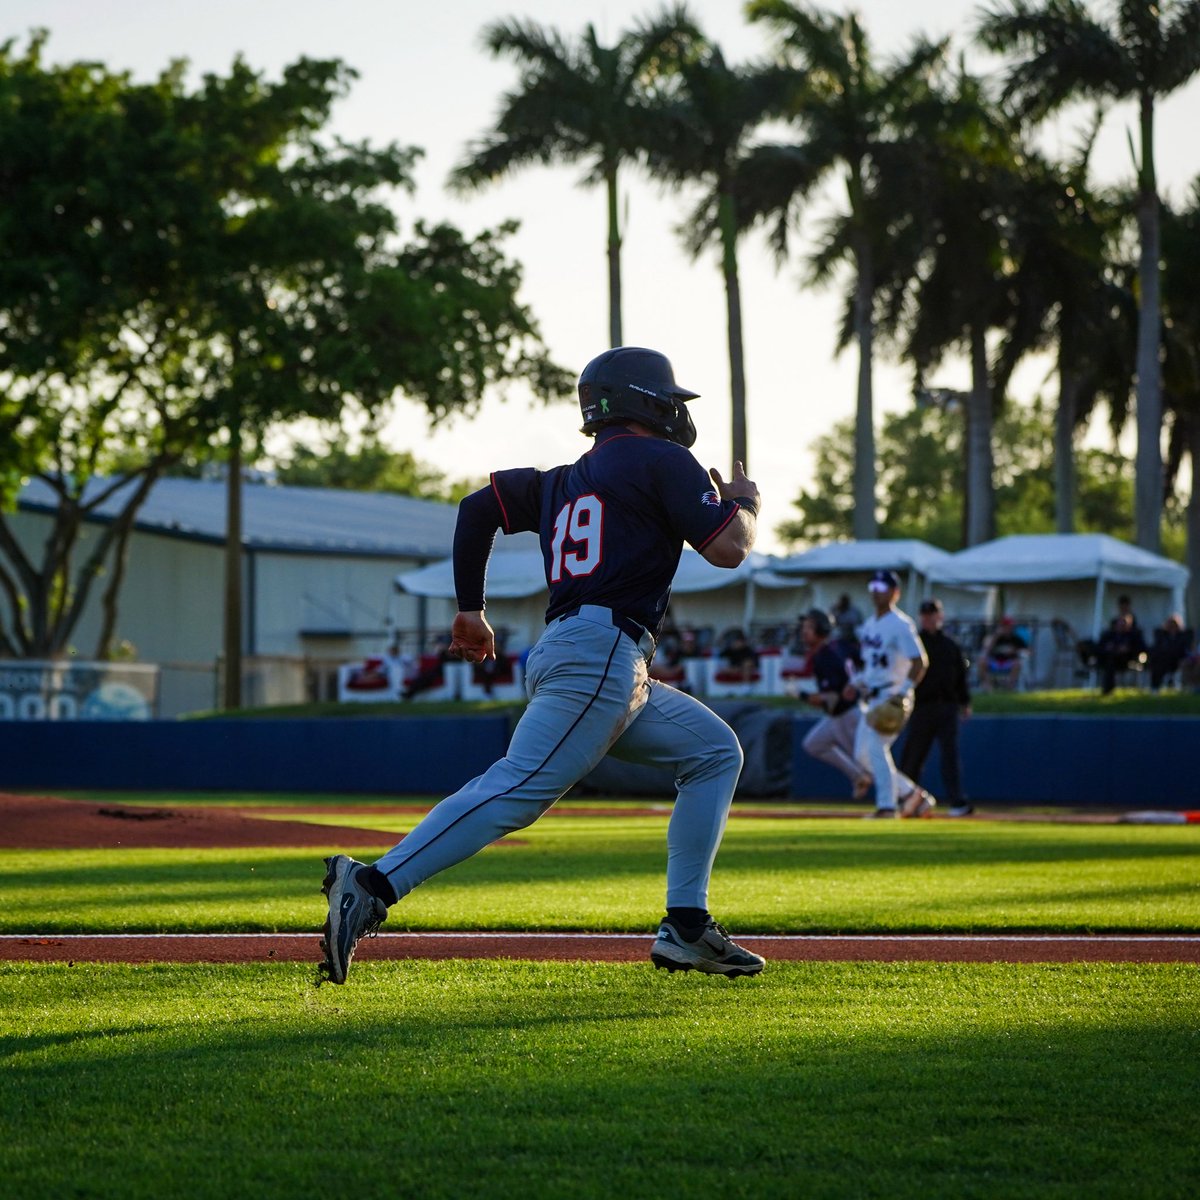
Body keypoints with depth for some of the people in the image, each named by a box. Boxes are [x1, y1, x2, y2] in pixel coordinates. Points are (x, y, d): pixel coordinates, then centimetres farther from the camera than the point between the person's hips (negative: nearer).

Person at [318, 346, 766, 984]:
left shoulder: (564, 481, 24)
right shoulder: (660, 460, 3)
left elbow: (479, 504, 18)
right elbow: (728, 549, -3)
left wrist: (471, 609, 19)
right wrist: (743, 504, 19)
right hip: (601, 651, -10)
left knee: (714, 751, 19)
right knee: (515, 789, -20)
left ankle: (686, 927, 11)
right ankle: (373, 887, -31)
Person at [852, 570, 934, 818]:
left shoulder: (901, 625, -12)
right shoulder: (868, 624, 15)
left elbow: (919, 662, -18)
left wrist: (903, 692, -25)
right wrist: (858, 680, 5)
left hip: (893, 697, -9)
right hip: (872, 696, 9)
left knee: (876, 746, -19)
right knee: (863, 754, 8)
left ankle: (887, 806, -15)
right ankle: (910, 794, 16)